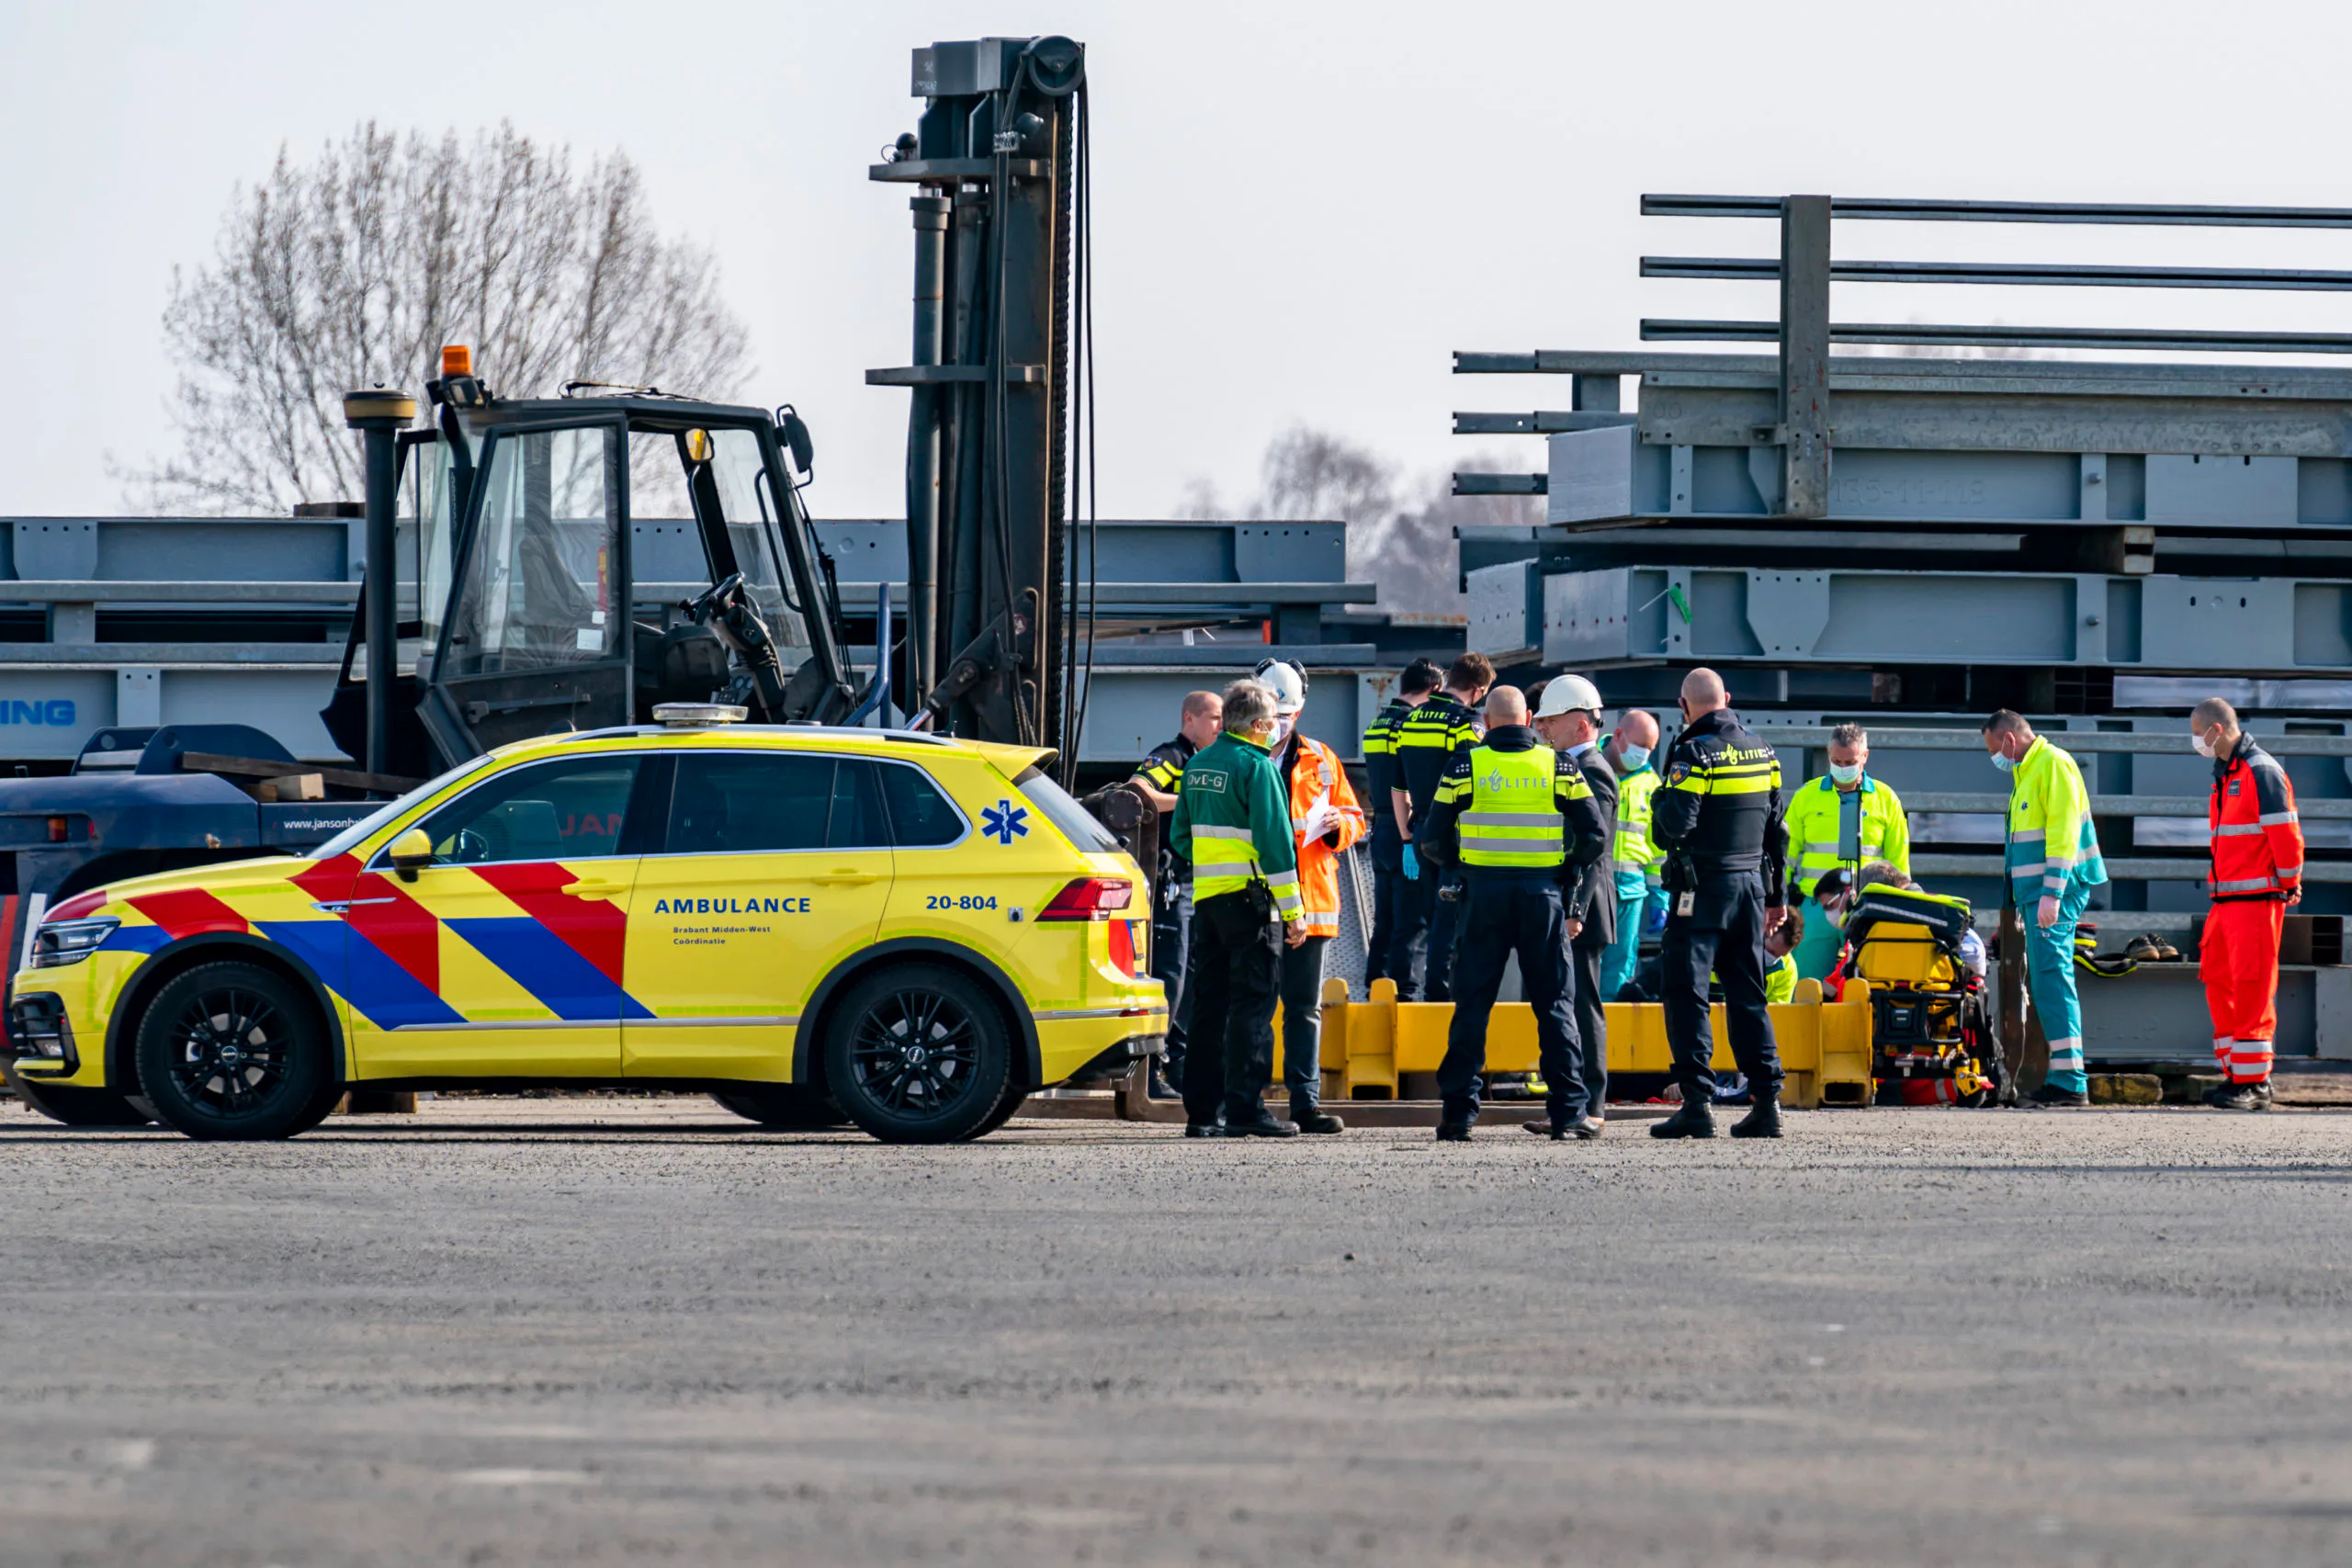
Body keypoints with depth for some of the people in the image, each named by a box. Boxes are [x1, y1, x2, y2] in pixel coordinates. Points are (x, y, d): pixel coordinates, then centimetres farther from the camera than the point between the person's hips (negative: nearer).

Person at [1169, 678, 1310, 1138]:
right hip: (1249, 897, -7)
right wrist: (1292, 910, -12)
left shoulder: (1198, 765, 13)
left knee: (1210, 1003, 10)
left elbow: (1180, 835, 19)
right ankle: (1245, 1108, -10)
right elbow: (1275, 841, -14)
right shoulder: (1256, 766, -11)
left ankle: (1203, 1109, 10)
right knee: (1253, 1003, -5)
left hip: (1206, 895, 7)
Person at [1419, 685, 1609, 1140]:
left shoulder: (1465, 767, -1)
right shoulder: (1559, 768, 1)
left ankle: (1458, 1111, 3)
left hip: (1485, 896, 0)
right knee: (1555, 1003, 6)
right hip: (1543, 893, 0)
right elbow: (1596, 834, -1)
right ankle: (1567, 1111, 2)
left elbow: (1434, 839, -2)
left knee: (1473, 1003, 6)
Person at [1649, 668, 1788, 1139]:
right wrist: (1776, 895, 22)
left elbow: (1673, 826, -20)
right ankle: (1766, 1103, 7)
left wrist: (1660, 803, 3)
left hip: (1702, 888, -7)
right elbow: (1776, 829, 15)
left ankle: (1698, 1102, -11)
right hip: (1751, 885, 7)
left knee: (1686, 993, -4)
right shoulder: (1760, 752, 10)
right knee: (1747, 995, 11)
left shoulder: (1695, 754, -12)